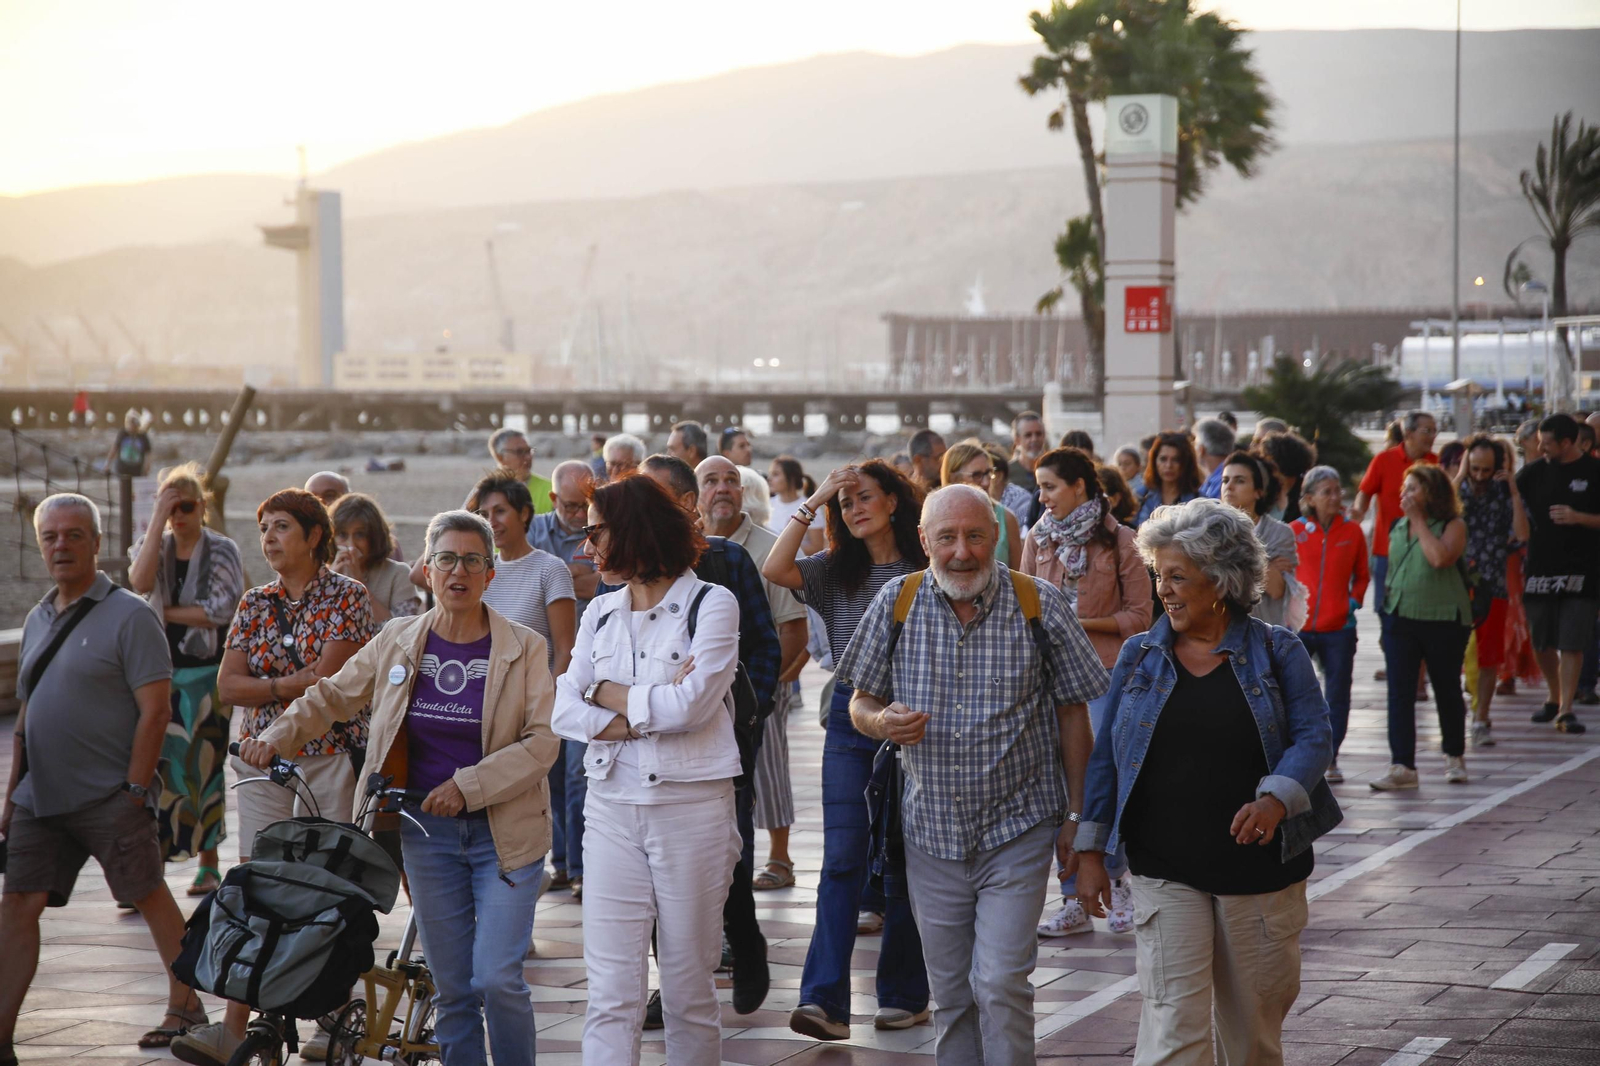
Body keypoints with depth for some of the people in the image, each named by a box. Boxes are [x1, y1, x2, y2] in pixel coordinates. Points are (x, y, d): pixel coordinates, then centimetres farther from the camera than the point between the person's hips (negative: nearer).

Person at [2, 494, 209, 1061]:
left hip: (109, 798, -6)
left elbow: (155, 710, -12)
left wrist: (135, 790, -16)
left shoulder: (128, 615, -7)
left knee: (151, 898, 2)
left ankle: (186, 1009, 17)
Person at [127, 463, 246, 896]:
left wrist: (166, 612, -7)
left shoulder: (222, 551, -1)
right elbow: (139, 583, -15)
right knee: (157, 766, -6)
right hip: (161, 671, 2)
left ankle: (209, 864, 15)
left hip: (207, 671, -2)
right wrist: (158, 520, -15)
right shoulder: (154, 546, 8)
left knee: (205, 766, 4)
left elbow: (221, 612, -12)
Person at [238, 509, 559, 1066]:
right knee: (450, 988, 6)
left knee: (497, 979, -12)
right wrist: (276, 736, 0)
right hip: (427, 832, 3)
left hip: (503, 832, -3)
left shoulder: (524, 648, -4)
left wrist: (467, 786, -18)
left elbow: (542, 742, -10)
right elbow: (331, 697, 15)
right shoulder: (397, 642, 6)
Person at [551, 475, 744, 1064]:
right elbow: (563, 711, 0)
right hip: (611, 807, 4)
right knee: (611, 992, -3)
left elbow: (690, 705, -16)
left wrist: (605, 693, -4)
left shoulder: (711, 604, -3)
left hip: (691, 809, -4)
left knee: (688, 987, 5)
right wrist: (650, 713, -13)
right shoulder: (601, 612, 12)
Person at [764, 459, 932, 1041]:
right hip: (849, 718, 2)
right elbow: (774, 570, -9)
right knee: (843, 857, -6)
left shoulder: (927, 569, 0)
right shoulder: (835, 570, 7)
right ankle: (824, 1000, -13)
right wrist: (811, 504, -8)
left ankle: (904, 994, 16)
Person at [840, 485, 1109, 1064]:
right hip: (932, 834, 3)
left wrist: (1077, 817, -1)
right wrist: (882, 722, -17)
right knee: (949, 992, 12)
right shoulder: (896, 604, -1)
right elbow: (861, 701, 8)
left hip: (1017, 831, -3)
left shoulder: (1041, 605, -6)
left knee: (1000, 985, -10)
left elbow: (1072, 713, 0)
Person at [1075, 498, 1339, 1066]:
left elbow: (1314, 736, -4)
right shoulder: (1139, 656, 7)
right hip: (1166, 873, 0)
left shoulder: (1276, 652, 1)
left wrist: (1277, 799, -23)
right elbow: (1105, 757, 9)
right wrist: (1090, 853, 6)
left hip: (1262, 869, 0)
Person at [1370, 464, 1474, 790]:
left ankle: (1454, 757, 28)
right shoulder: (1398, 528, 10)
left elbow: (1440, 558, -25)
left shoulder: (1453, 525, -6)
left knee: (1447, 690, 9)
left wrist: (1419, 520, -16)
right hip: (1402, 618, 4)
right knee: (1399, 692, -6)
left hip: (1443, 620, -4)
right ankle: (1402, 766, -7)